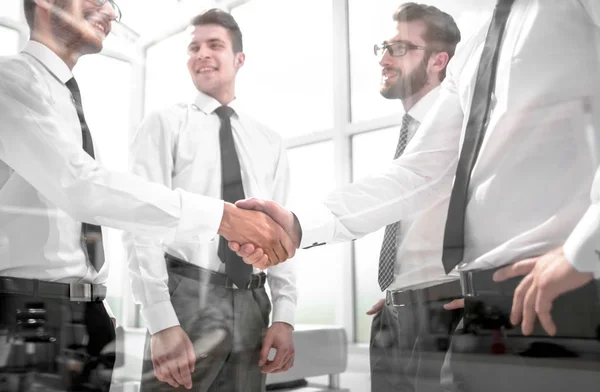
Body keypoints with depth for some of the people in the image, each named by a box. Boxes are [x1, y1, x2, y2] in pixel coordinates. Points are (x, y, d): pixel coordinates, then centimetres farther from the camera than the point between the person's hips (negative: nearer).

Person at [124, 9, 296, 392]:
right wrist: (163, 323, -17)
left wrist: (284, 316, -1)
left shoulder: (270, 143, 13)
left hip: (252, 305, 4)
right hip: (187, 299, -3)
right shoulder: (166, 124, 1)